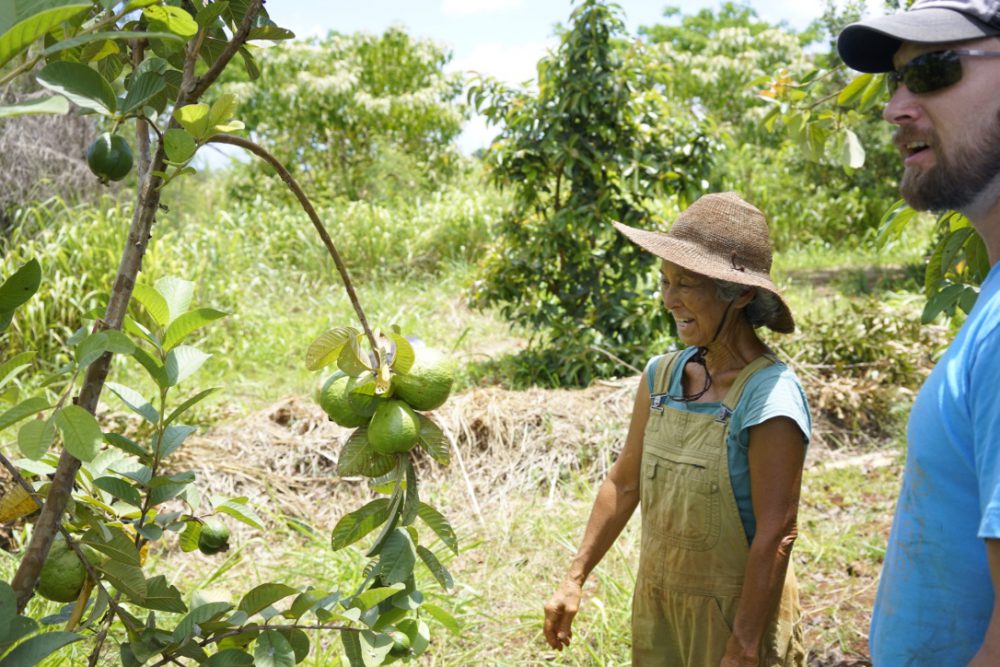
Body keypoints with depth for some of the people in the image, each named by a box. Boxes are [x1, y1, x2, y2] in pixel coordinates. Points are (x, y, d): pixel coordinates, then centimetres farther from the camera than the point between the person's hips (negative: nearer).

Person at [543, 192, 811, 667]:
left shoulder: (769, 399, -21)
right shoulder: (661, 375, -3)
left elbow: (774, 539, -20)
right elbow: (624, 483, 6)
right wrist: (574, 580, 8)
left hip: (737, 616, -6)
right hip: (656, 608, 6)